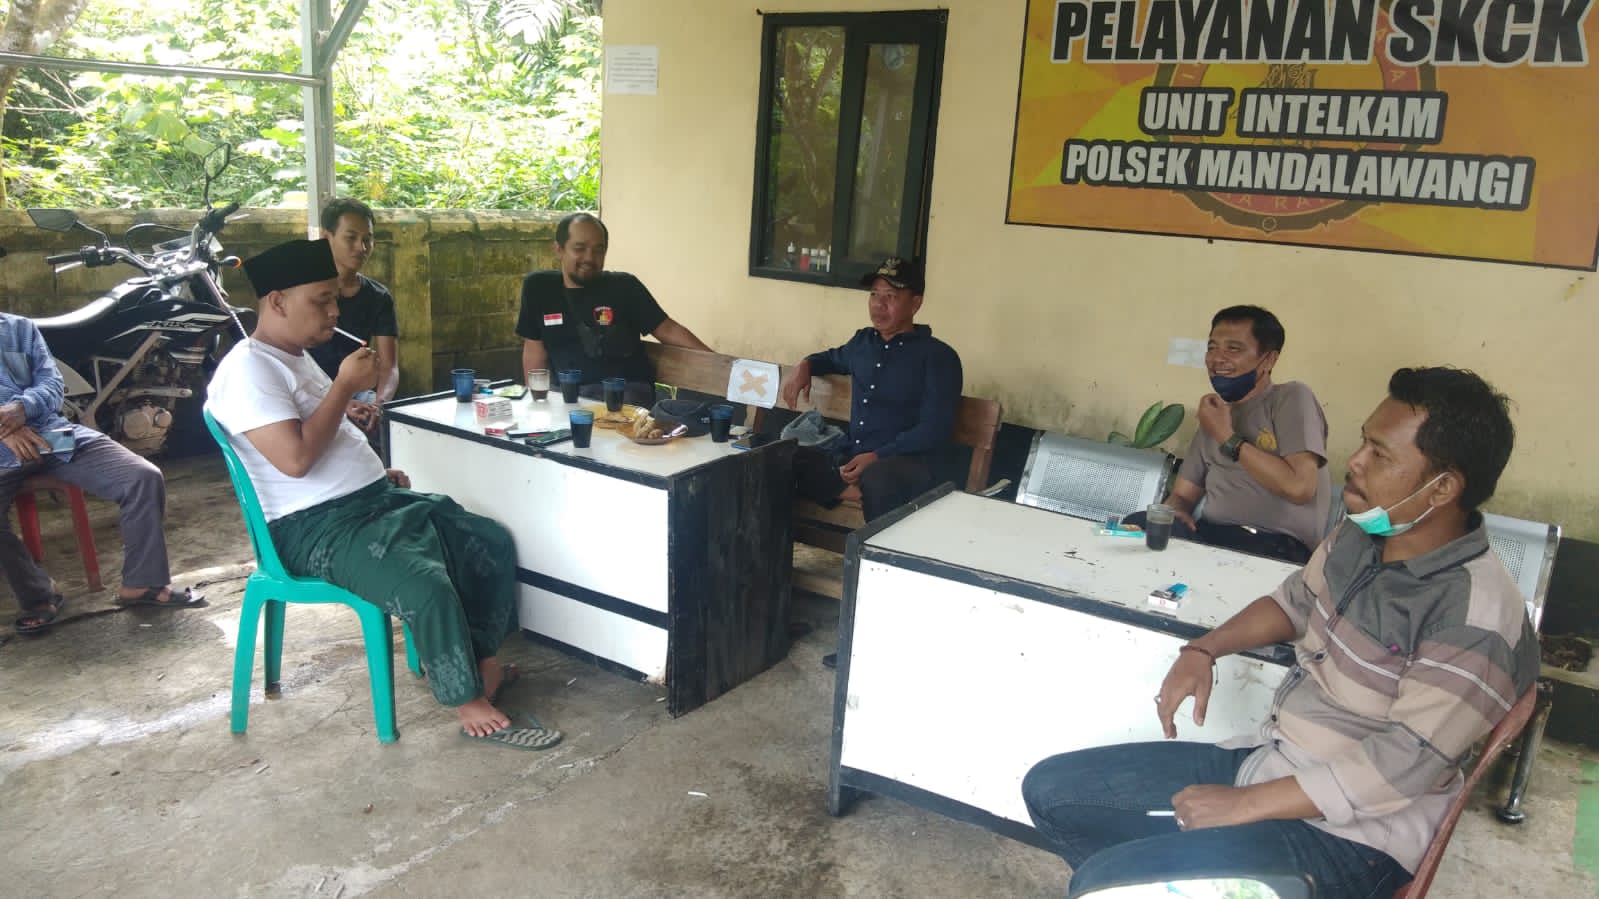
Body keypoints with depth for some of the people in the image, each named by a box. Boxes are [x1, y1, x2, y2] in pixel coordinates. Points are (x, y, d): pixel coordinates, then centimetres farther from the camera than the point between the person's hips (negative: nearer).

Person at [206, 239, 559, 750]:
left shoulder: (297, 357, 17)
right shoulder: (247, 369, -14)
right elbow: (295, 458, -25)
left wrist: (378, 474, 13)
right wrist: (345, 384, -16)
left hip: (378, 501, 10)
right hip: (318, 529, -10)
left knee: (493, 545, 5)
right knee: (427, 588, -31)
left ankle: (482, 662, 15)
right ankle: (471, 706, -12)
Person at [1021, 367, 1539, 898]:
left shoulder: (1477, 615, -24)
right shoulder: (1360, 536, 1)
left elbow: (1402, 767, -25)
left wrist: (1243, 805, -21)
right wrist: (1202, 651, 3)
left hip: (1349, 835, -8)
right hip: (1264, 761, 8)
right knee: (1051, 790, 2)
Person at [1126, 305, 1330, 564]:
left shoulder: (1291, 398, 0)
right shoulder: (1214, 415, 21)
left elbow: (1299, 487, -15)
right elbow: (1183, 494, 19)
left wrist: (1228, 438, -8)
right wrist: (1173, 512, -7)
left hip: (1275, 548, -6)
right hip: (1210, 535, 6)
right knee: (1135, 526, -25)